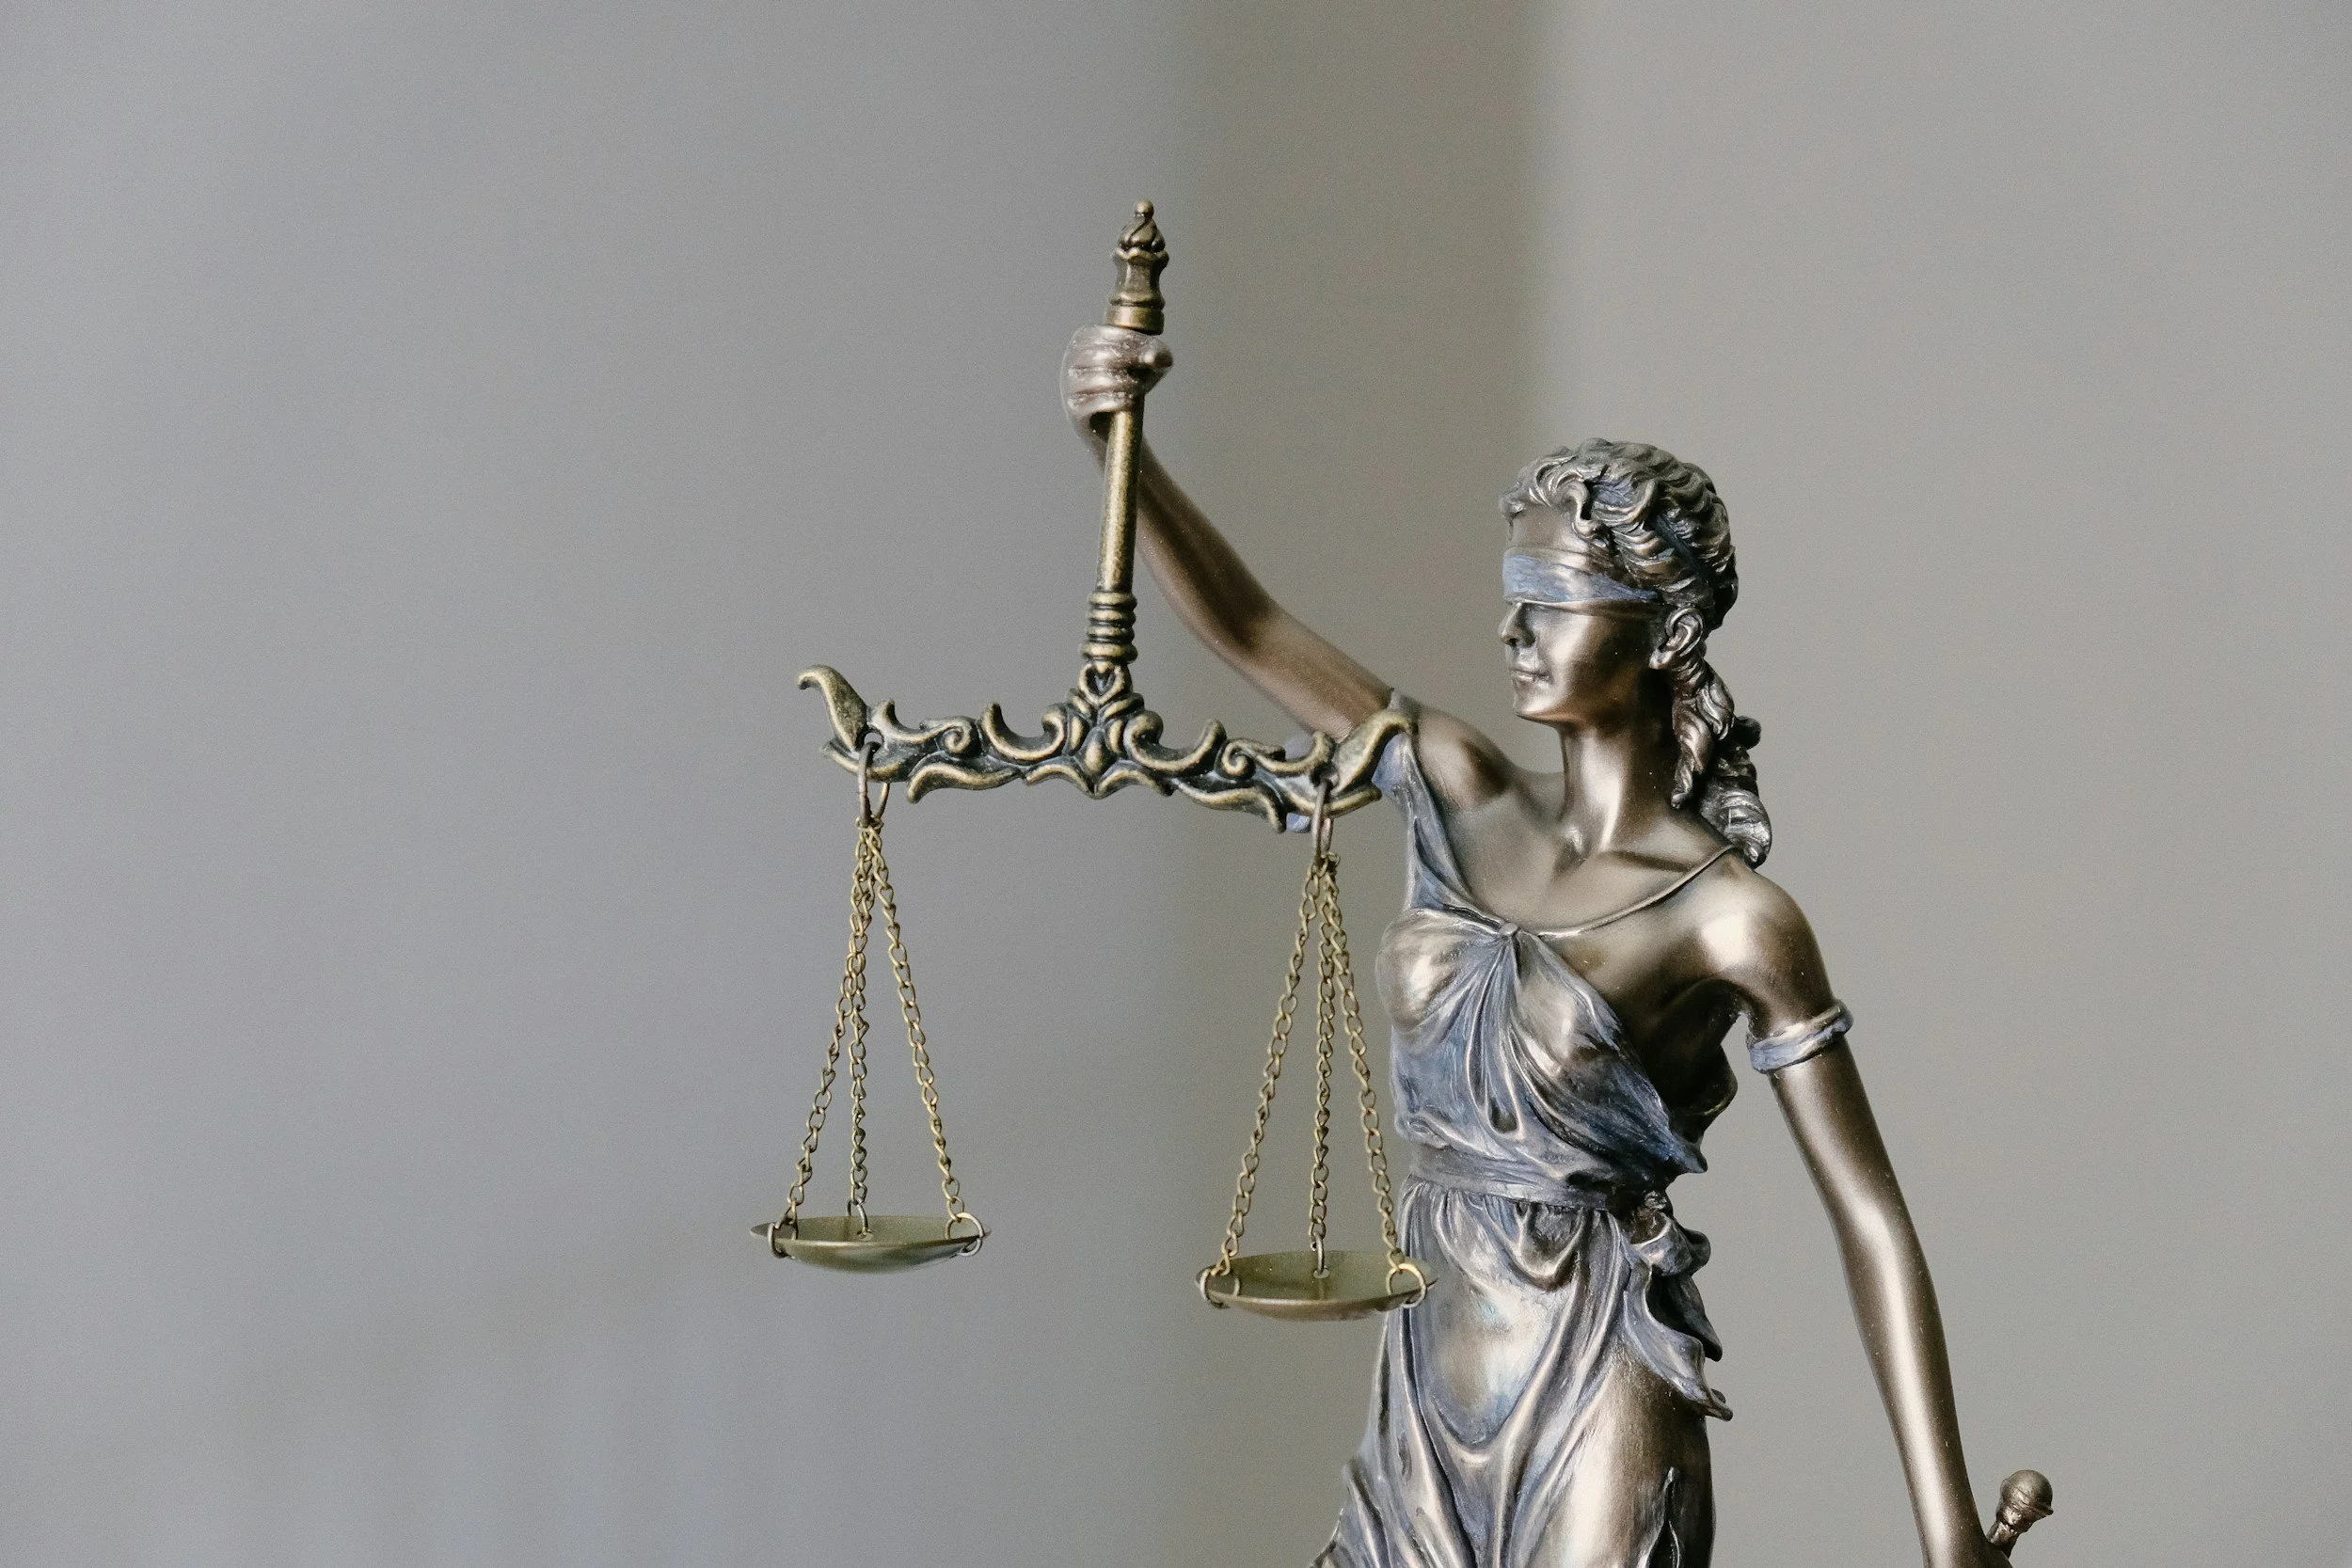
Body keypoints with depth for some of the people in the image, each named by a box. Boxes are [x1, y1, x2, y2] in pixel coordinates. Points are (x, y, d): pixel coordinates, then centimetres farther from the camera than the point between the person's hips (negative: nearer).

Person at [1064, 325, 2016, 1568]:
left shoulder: (1730, 918, -12)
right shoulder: (1465, 802, 4)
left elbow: (1870, 1225, -12)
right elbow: (1244, 628, 4)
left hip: (1596, 1403, -6)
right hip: (1431, 1379, 6)